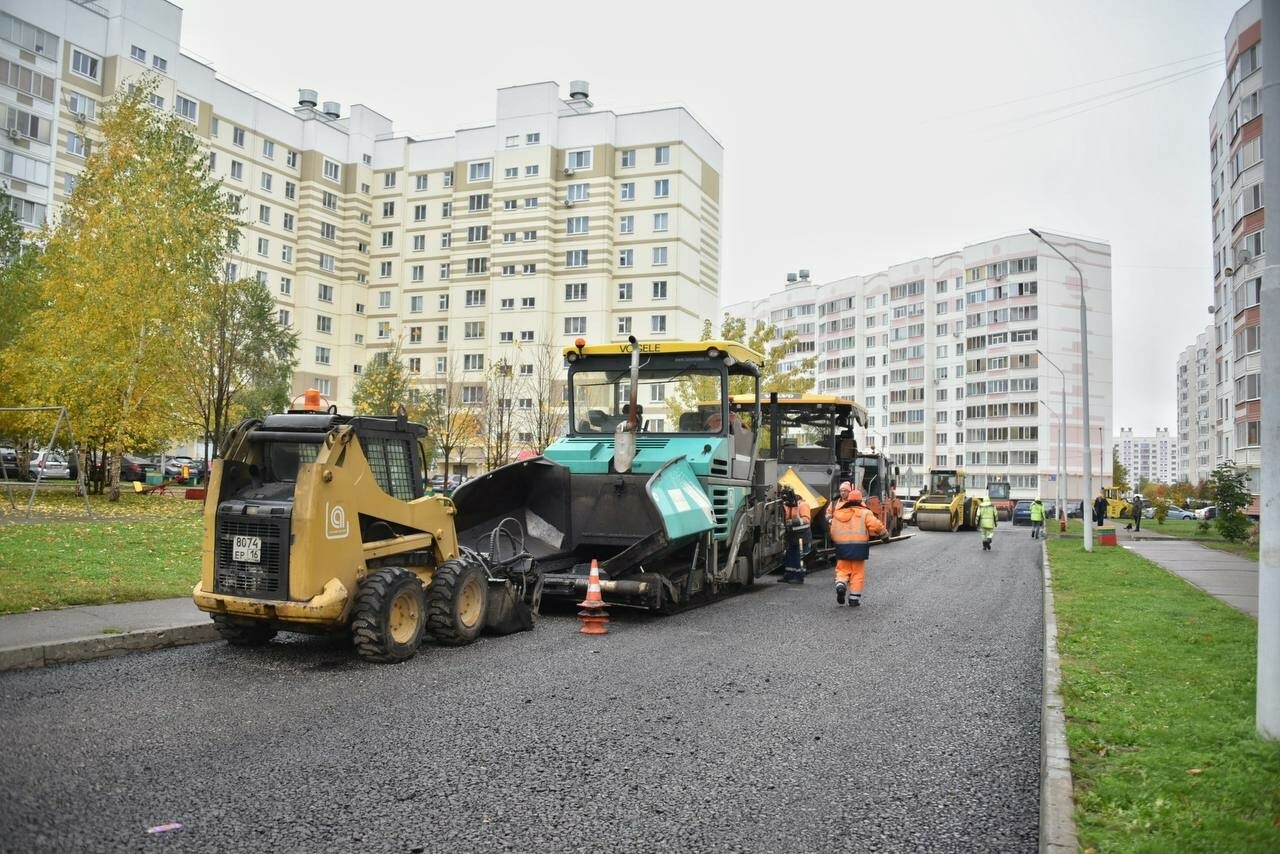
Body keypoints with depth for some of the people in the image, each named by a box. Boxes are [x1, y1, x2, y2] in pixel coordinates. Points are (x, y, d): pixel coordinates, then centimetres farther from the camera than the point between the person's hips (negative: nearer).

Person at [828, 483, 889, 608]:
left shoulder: (837, 513, 10)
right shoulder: (864, 513, 2)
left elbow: (832, 533, 9)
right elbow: (876, 526, -9)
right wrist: (885, 535, 6)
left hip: (842, 546, 2)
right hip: (859, 546, -2)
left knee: (842, 570, 12)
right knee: (857, 573, 7)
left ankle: (840, 584, -17)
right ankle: (854, 598, 6)